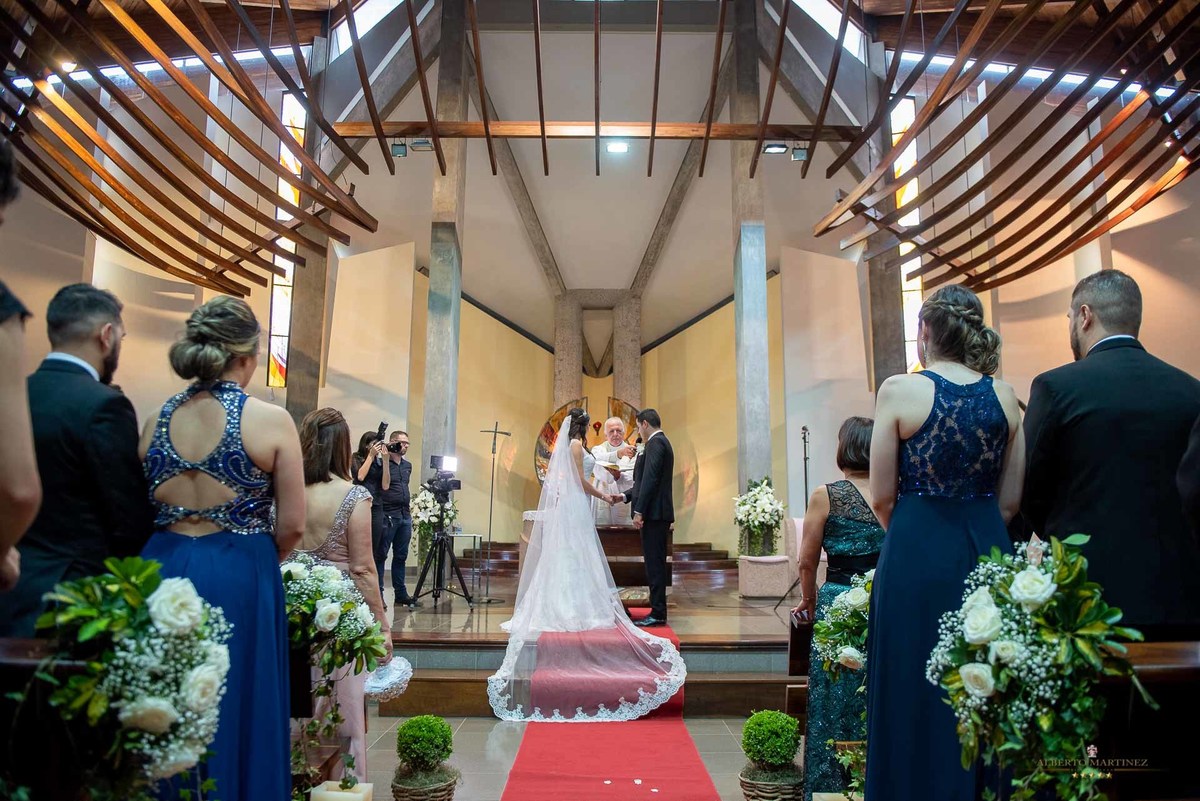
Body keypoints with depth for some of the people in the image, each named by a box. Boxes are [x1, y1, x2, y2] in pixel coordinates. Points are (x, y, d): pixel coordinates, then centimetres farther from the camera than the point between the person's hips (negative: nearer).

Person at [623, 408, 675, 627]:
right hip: (658, 513, 10)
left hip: (654, 513, -10)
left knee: (654, 563, -6)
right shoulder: (661, 442, 20)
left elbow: (650, 479, -20)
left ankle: (658, 614, -2)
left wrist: (639, 511, -20)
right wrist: (625, 496, 18)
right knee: (656, 563, 12)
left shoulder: (655, 443, -11)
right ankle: (658, 611, 18)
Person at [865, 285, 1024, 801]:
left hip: (918, 555, -4)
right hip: (988, 549, 5)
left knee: (918, 694, 9)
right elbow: (1010, 501, 5)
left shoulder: (900, 391, -9)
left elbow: (882, 498, -7)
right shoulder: (1005, 396, 3)